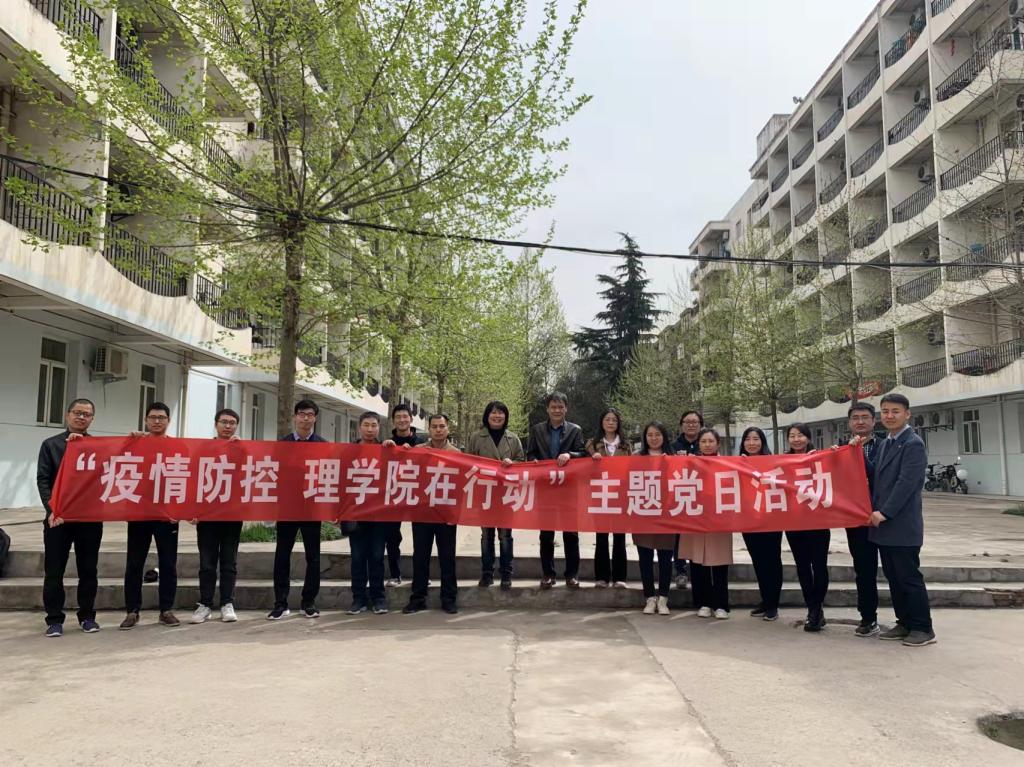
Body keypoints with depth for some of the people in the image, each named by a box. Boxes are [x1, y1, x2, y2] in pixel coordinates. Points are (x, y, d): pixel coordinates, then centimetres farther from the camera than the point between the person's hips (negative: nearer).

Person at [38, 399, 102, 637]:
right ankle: (55, 619, 11)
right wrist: (52, 509, -13)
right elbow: (42, 480, 0)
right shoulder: (50, 444, 7)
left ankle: (87, 616, 17)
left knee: (88, 569, 7)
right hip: (58, 516, -1)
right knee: (54, 571, 2)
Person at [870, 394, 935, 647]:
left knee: (909, 577, -1)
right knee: (893, 578, 13)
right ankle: (905, 623, 23)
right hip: (883, 525, 8)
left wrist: (884, 513, -19)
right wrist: (873, 511, 7)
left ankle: (923, 628, 10)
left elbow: (906, 483, -18)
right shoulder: (884, 444, 15)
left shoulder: (914, 444, -11)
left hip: (902, 526, -8)